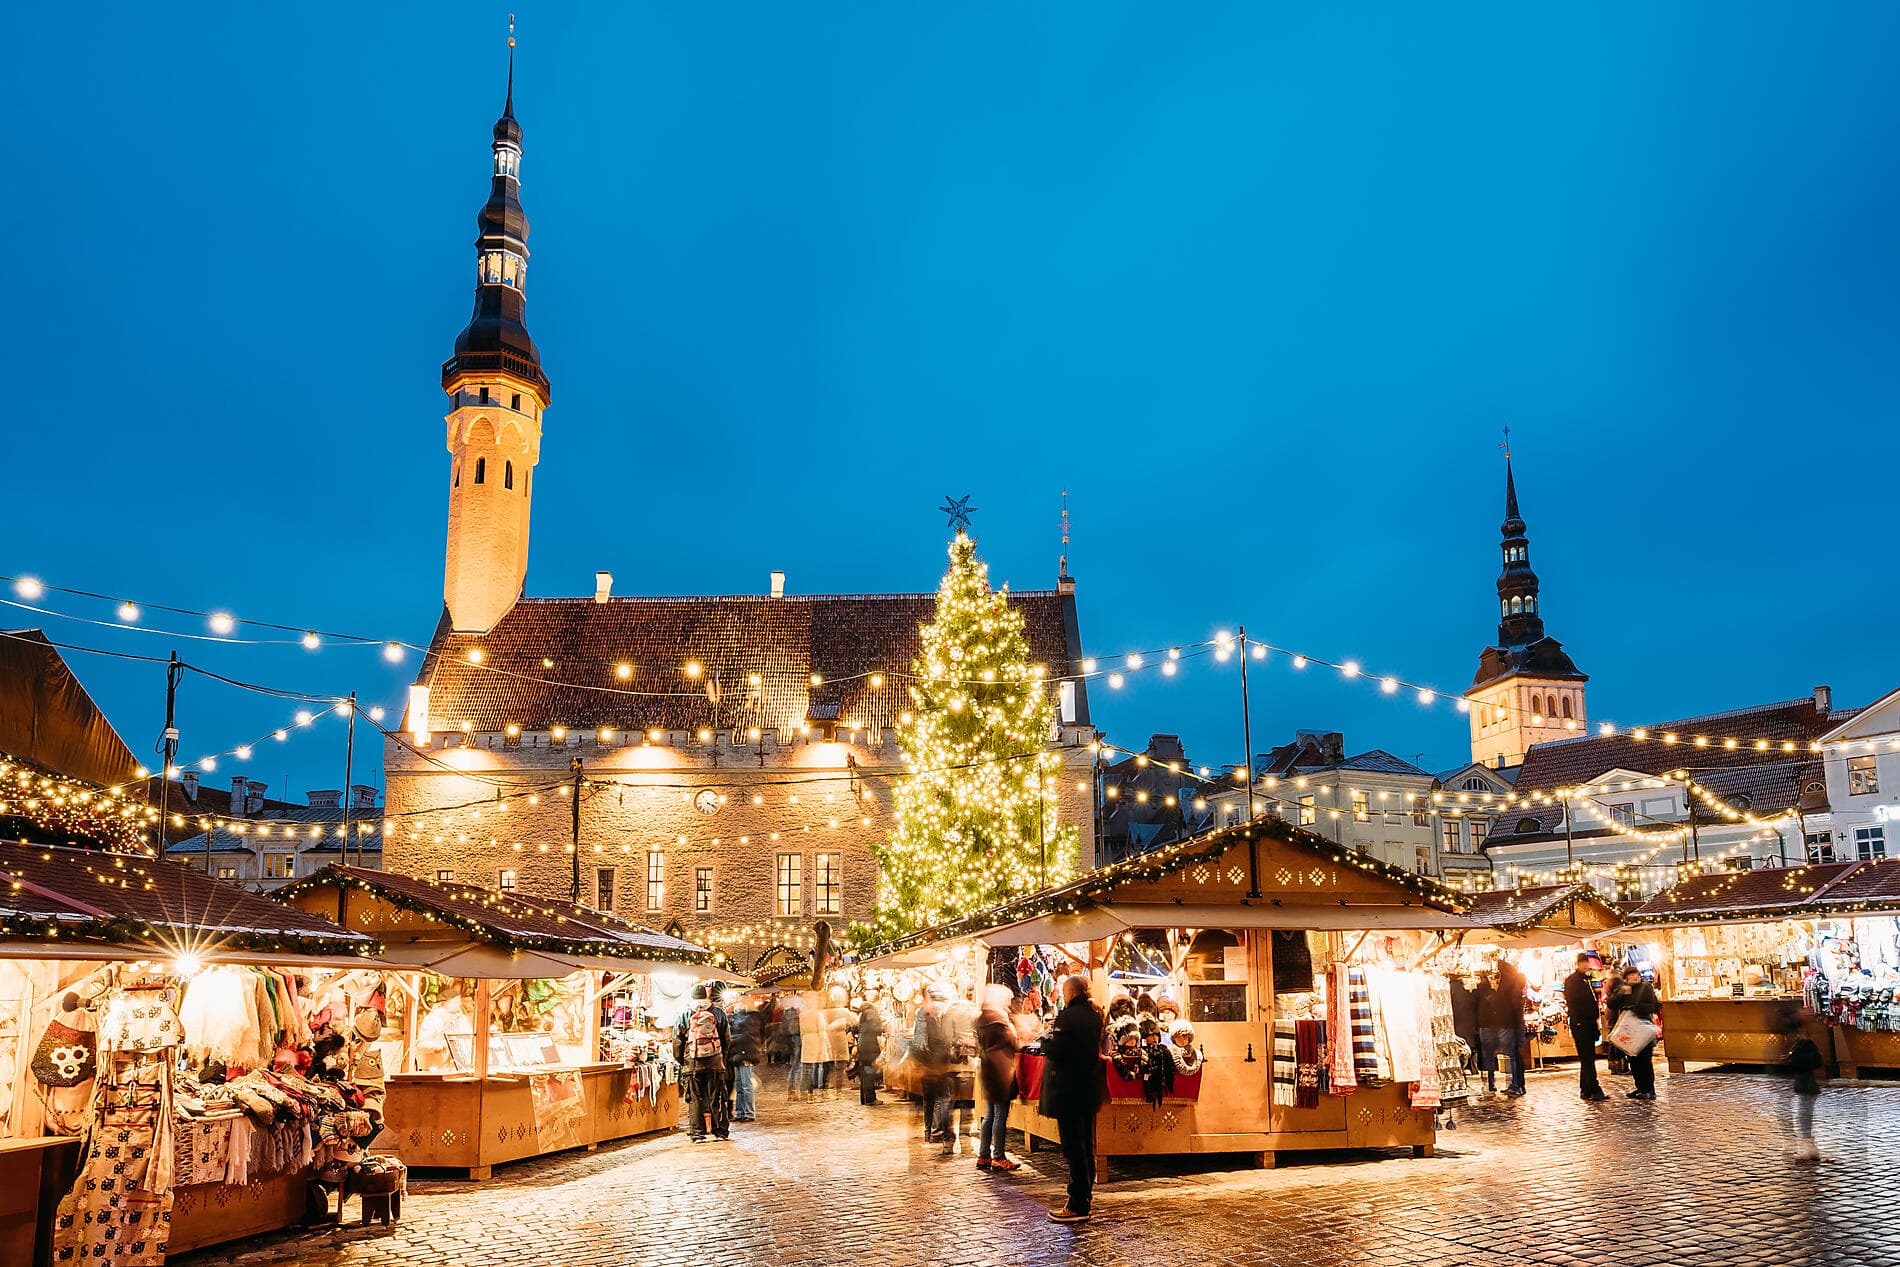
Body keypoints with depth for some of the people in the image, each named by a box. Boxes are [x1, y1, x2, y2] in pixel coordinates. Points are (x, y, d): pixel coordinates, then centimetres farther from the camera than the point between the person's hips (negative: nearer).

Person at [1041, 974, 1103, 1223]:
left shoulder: (1068, 1016, -19)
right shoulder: (1095, 1016, 8)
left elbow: (1053, 1051, -23)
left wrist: (1045, 1038, -2)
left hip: (1068, 1090, -9)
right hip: (1089, 1089, 9)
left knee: (1073, 1147, -4)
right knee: (1086, 1144, 16)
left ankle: (1078, 1205, -1)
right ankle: (1086, 1196, 26)